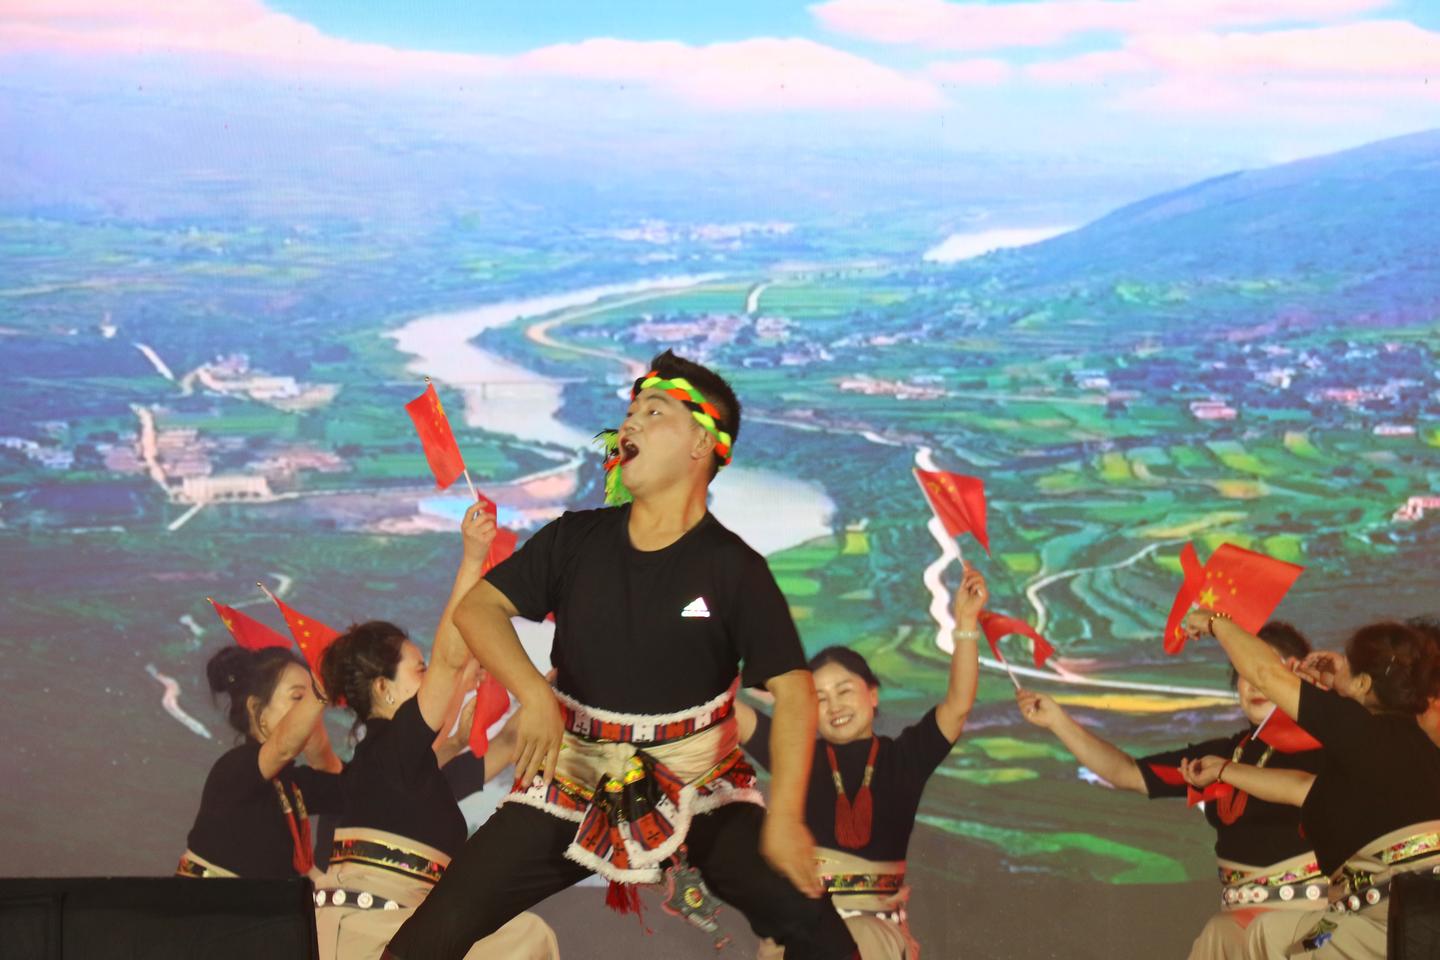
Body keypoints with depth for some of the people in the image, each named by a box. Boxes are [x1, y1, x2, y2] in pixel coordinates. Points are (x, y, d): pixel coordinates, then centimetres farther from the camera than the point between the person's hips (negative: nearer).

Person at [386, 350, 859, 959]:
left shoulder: (733, 567, -8)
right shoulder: (576, 539, 0)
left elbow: (791, 688, -11)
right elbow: (477, 608, -2)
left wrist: (784, 818, -20)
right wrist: (534, 696, -19)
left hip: (702, 793, -2)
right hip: (573, 784, 2)